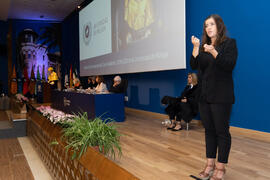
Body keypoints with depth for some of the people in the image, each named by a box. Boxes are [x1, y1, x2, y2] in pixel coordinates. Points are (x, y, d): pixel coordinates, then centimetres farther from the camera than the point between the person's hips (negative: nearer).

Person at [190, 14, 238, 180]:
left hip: (221, 96, -6)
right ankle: (210, 164, 19)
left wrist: (213, 52, -26)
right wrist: (196, 48, -8)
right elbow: (194, 66, 4)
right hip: (205, 95, 6)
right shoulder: (204, 46, 14)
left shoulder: (229, 43, -2)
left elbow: (230, 65, -14)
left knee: (222, 131, -1)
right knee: (209, 130, 10)